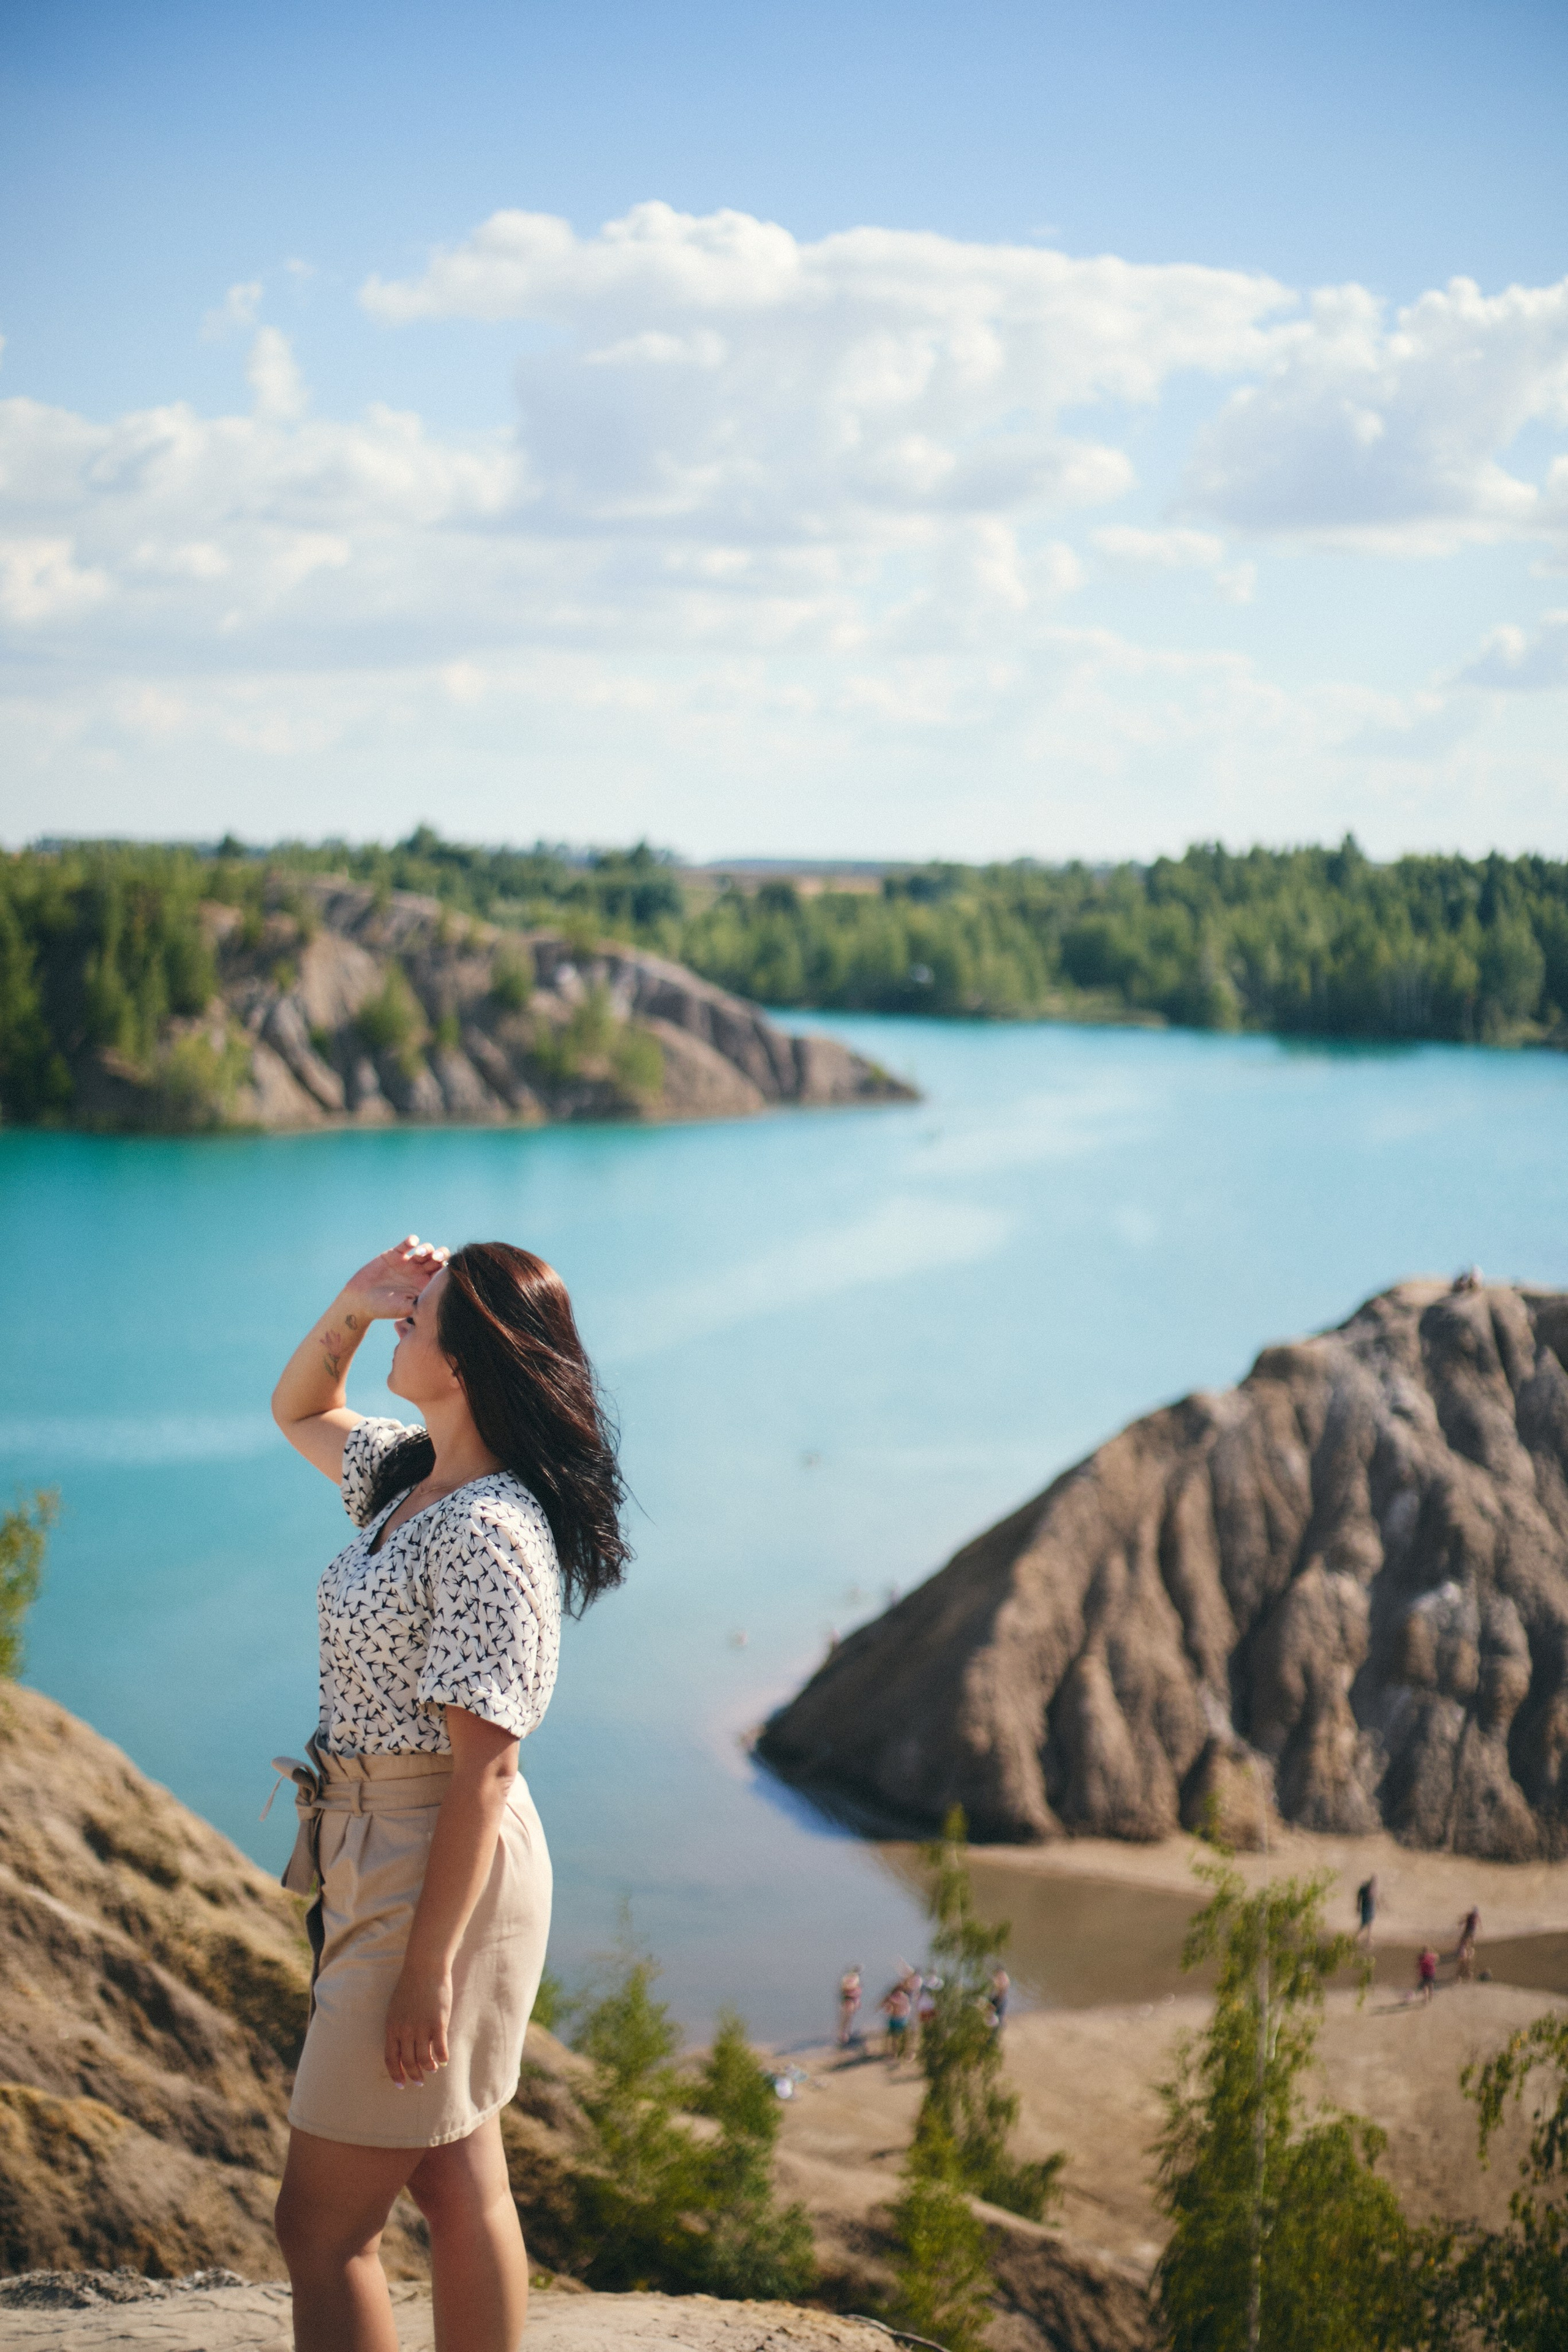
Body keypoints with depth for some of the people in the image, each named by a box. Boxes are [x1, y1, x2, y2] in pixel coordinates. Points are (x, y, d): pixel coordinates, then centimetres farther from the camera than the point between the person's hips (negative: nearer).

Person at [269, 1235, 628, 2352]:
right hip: (379, 1848, 9)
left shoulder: (490, 1536, -23)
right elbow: (298, 1412, 26)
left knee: (322, 2224, -1)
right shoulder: (406, 1474, 5)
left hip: (444, 1877, -9)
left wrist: (428, 1970, -22)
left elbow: (484, 1768, -24)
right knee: (460, 2184, 17)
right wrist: (351, 1305, 7)